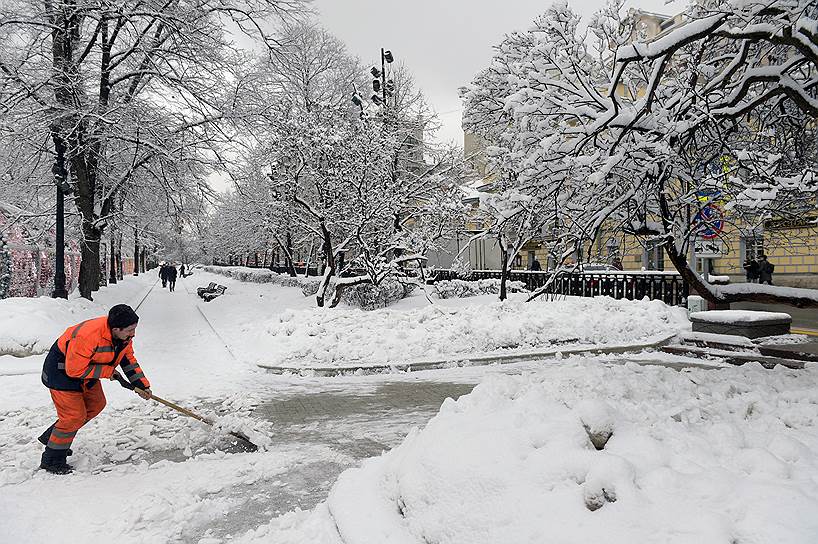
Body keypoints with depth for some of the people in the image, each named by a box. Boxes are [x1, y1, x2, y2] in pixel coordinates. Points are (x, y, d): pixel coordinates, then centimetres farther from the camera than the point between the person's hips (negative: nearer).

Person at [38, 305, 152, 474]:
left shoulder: (124, 335, -15)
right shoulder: (88, 336, -40)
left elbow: (128, 359, 2)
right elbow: (75, 370, -31)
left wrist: (142, 384, -3)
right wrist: (108, 371, -23)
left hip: (85, 367, 8)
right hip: (62, 370, -8)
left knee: (96, 404, 16)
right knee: (74, 415, -8)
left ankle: (51, 437, 32)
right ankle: (52, 460, 12)